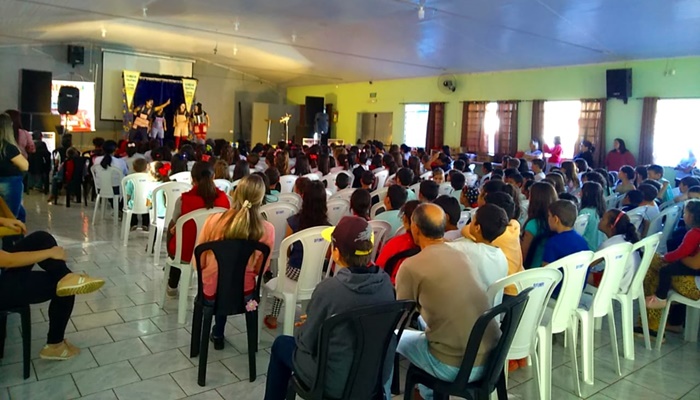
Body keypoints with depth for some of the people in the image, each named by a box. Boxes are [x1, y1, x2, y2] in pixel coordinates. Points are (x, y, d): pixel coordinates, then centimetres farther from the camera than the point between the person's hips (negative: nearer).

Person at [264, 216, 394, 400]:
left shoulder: (329, 288, -26)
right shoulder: (385, 282, -10)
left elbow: (306, 341, -13)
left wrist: (301, 329, 9)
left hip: (337, 383, -5)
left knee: (281, 344, 20)